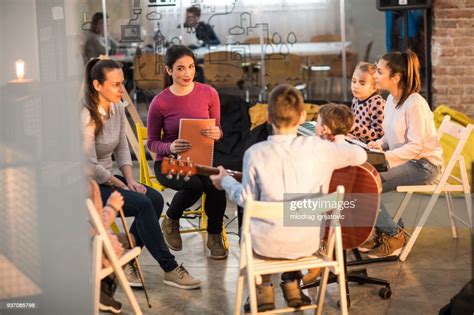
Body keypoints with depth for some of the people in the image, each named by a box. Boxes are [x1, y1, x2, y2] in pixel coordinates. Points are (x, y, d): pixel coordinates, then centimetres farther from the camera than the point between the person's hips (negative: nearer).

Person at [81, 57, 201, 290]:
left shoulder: (118, 108, 4)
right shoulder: (86, 116, -21)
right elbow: (90, 167, -22)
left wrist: (130, 180, -4)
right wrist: (121, 186, -13)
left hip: (107, 178, 8)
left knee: (155, 198, -13)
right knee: (143, 205, -23)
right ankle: (169, 270, -14)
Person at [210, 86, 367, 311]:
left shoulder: (255, 153, -13)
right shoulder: (319, 147, -10)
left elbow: (247, 199, -4)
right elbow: (360, 155, 4)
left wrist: (226, 182, 15)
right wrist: (338, 141, 23)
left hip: (266, 244, -2)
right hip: (306, 243, 2)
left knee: (247, 229, 35)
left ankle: (264, 290, 29)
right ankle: (292, 285, 35)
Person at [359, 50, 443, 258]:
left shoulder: (415, 104, -21)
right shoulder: (391, 99, 7)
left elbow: (415, 147, -23)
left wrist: (384, 156, -27)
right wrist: (380, 144, -2)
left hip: (423, 165, -9)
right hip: (402, 160, 9)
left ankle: (394, 235, -2)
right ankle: (381, 231, 4)